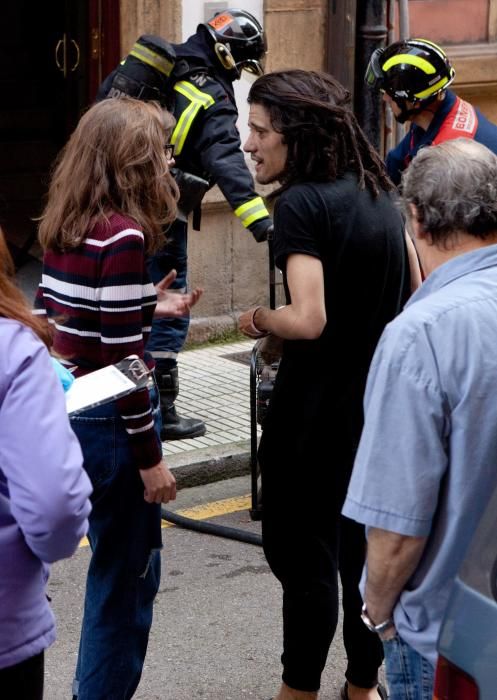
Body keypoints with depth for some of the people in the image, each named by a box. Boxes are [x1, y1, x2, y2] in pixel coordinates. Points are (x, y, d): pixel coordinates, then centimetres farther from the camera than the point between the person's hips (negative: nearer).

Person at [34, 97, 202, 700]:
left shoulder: (63, 227, 7)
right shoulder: (123, 235, -18)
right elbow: (121, 356, -20)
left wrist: (148, 307, 16)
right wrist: (150, 458, -14)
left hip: (67, 412, 9)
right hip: (108, 423, -9)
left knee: (116, 562, 23)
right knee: (128, 574, 6)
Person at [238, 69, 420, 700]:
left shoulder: (302, 203, -17)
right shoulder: (378, 193, 6)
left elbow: (308, 320, -25)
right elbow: (417, 294, 12)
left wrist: (257, 319, -7)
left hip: (319, 411, -8)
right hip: (381, 404, 8)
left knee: (302, 553, 4)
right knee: (366, 551, 17)